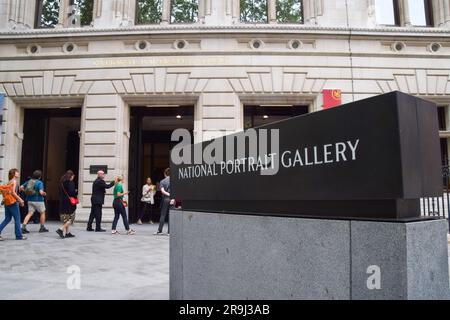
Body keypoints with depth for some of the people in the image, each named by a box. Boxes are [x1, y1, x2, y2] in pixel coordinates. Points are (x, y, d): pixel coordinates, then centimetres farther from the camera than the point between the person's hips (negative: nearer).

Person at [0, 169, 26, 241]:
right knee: (17, 219, 0)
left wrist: (19, 199, 18)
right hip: (13, 202, -8)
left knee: (7, 219, 13)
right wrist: (20, 199, -13)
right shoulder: (14, 181, -9)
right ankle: (19, 235, 5)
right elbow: (13, 192, -19)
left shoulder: (9, 182, 17)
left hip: (7, 202, 8)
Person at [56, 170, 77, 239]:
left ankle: (67, 233, 17)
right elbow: (72, 192, -21)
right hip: (69, 203, -8)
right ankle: (60, 229, -12)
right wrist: (76, 192, 0)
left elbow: (61, 193, 15)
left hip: (62, 203, 8)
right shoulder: (70, 182, -13)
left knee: (66, 219, 13)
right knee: (71, 218, 0)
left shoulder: (62, 182, 12)